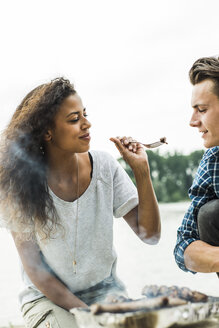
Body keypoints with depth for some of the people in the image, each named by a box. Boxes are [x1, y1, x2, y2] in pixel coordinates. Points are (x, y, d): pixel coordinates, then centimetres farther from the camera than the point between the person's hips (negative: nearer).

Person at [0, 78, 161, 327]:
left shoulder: (104, 166, -8)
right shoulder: (21, 182, -14)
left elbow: (149, 234, -8)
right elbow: (32, 266, -10)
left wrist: (141, 170, -18)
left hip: (104, 290, 2)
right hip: (47, 296, -1)